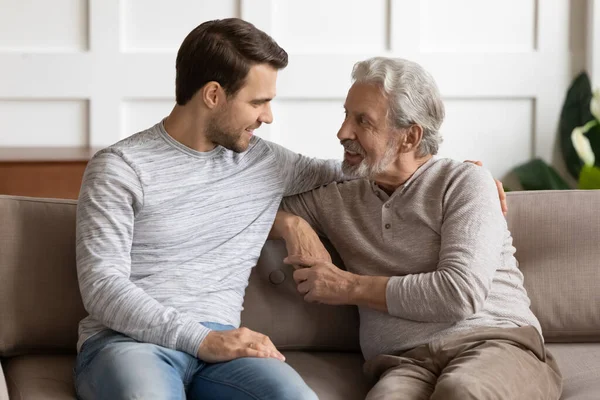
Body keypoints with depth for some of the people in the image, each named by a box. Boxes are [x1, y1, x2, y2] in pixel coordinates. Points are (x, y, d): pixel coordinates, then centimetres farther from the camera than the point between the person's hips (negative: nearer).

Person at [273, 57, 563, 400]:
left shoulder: (465, 183, 5)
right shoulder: (340, 198, 20)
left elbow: (461, 293, -8)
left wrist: (350, 287, -2)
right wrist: (292, 225, 6)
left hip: (495, 344, -1)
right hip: (405, 364, 1)